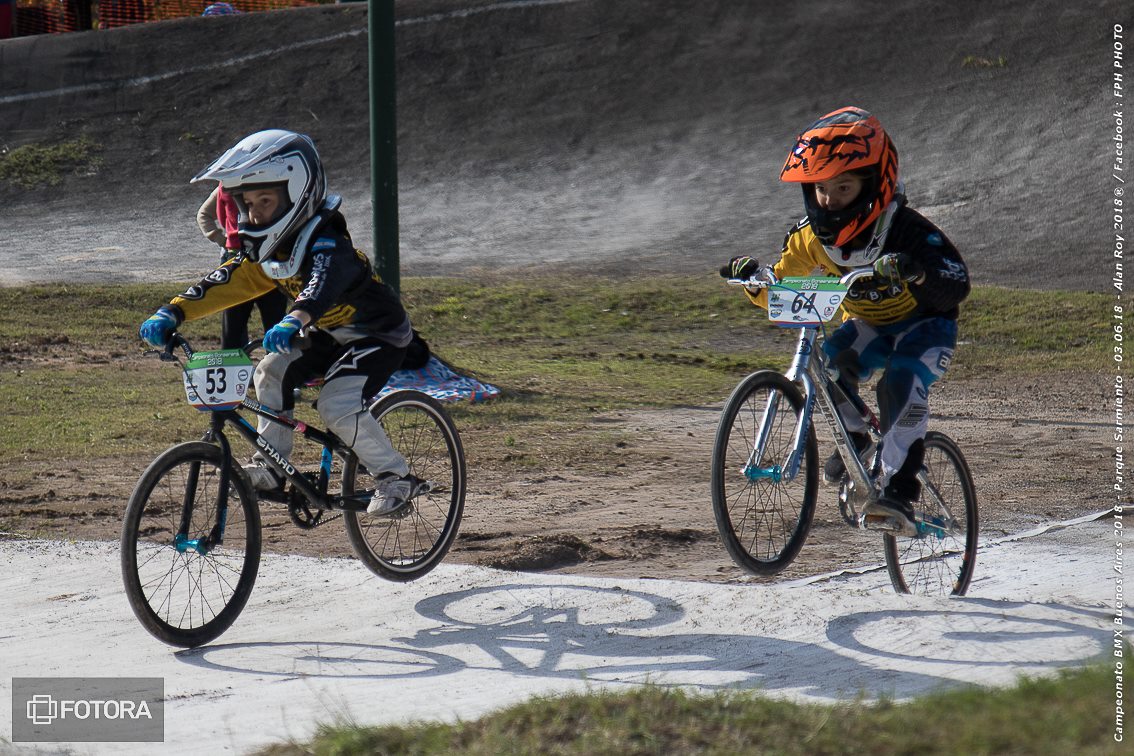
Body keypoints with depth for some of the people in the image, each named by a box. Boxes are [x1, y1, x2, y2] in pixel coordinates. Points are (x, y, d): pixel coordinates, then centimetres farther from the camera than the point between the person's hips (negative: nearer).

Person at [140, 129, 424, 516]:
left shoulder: (327, 243, -31)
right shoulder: (267, 248, -4)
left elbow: (324, 283, -51)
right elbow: (227, 282, -8)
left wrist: (294, 320, -71)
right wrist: (172, 313, -20)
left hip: (379, 335, -9)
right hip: (329, 334, 9)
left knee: (338, 404, -25)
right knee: (272, 373, -8)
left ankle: (396, 478, -10)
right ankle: (271, 464, 1)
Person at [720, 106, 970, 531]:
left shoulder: (906, 231, -30)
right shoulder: (812, 238, -14)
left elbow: (956, 286, -41)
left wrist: (917, 270, -62)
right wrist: (754, 279, -29)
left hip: (925, 325, -5)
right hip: (869, 325, 5)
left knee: (901, 383, -32)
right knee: (830, 362, -25)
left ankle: (898, 489, -29)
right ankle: (854, 439, 1)